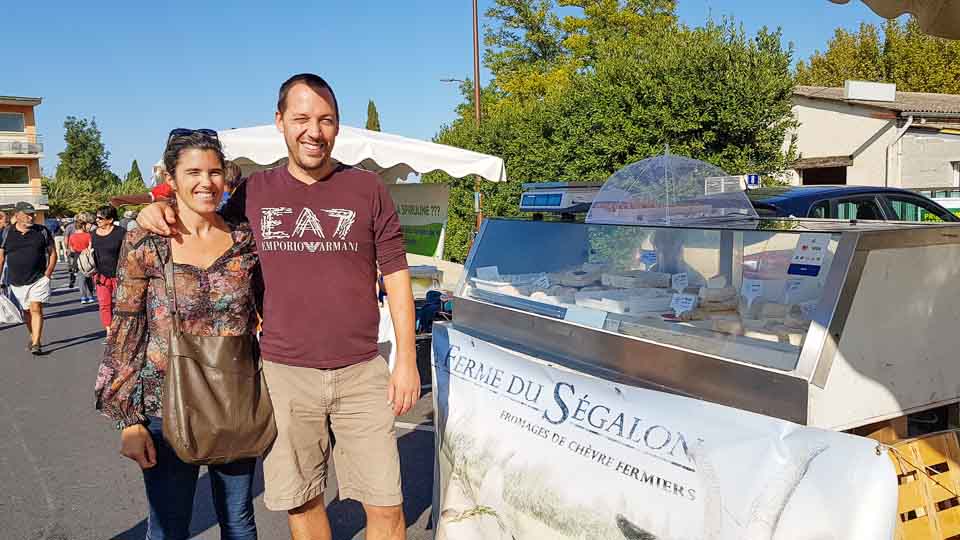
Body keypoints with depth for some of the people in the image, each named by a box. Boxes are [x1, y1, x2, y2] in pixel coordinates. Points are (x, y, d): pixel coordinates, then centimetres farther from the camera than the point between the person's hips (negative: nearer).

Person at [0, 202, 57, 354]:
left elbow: (52, 253, 5)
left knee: (36, 309, -12)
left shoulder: (42, 231, 1)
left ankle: (36, 343, -13)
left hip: (39, 280, -2)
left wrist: (48, 273, -6)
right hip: (17, 282, 2)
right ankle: (33, 337, 32)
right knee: (26, 311, 14)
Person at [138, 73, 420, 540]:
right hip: (284, 374, 2)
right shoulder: (255, 192, 5)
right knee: (299, 502, 13)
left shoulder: (367, 189, 0)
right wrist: (159, 211, -1)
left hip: (361, 373, -1)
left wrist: (406, 360, -2)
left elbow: (396, 278, 2)